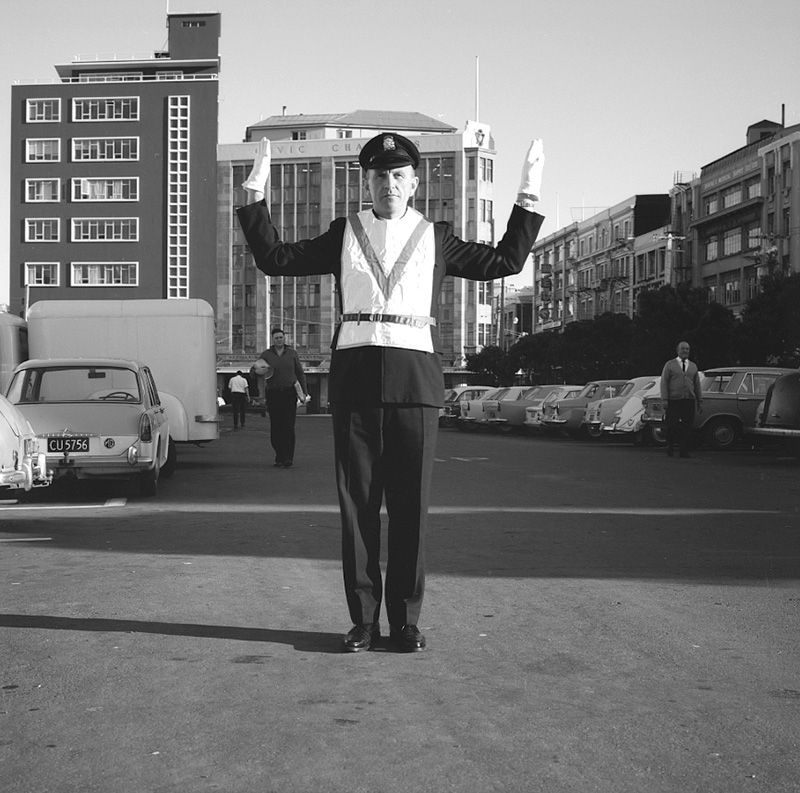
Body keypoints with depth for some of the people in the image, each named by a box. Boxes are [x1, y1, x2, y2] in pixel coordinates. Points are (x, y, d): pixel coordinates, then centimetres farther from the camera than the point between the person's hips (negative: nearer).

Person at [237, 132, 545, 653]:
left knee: (411, 506, 1)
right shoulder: (344, 234, 16)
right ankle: (363, 619, 11)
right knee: (357, 503, 2)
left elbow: (505, 261, 15)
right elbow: (276, 259, 14)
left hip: (415, 378, 0)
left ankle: (406, 620, 11)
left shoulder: (435, 238, 15)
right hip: (355, 375, 1)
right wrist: (256, 196, 9)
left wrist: (529, 198, 12)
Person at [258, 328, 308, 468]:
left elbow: (300, 373, 14)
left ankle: (288, 458, -10)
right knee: (275, 427, 0)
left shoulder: (292, 353, 10)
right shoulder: (266, 354, 7)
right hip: (273, 394, 1)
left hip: (289, 394, 0)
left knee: (288, 427, -9)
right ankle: (279, 457, 10)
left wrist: (304, 392, 8)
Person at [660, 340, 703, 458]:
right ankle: (670, 448, 13)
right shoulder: (670, 365, 6)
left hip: (689, 401, 3)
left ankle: (684, 451, 1)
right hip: (673, 401, -3)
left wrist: (700, 401, 12)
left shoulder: (693, 366, 16)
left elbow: (697, 385, 18)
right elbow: (664, 382, 1)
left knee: (687, 427, -3)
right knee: (672, 426, -5)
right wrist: (664, 399, -9)